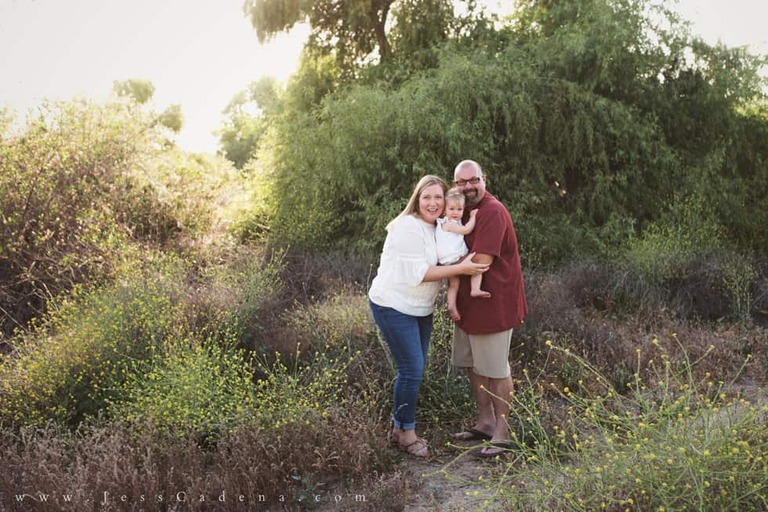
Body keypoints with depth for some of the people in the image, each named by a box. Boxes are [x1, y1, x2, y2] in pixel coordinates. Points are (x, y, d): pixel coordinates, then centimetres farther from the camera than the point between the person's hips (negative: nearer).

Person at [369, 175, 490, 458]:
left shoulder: (439, 228, 9)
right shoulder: (409, 227, -20)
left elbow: (441, 264, 13)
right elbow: (418, 273, -24)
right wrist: (460, 269, -23)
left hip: (420, 308, 9)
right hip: (394, 307, -9)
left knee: (416, 368, 14)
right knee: (412, 369, -7)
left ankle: (400, 428, 28)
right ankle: (405, 432, 11)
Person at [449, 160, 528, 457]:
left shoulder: (493, 212, -20)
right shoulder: (465, 209, 11)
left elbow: (481, 261, -27)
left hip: (493, 303, -10)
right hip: (468, 301, 10)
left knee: (496, 369, 2)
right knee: (472, 364, 18)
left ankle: (502, 433, 16)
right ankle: (485, 422, 33)